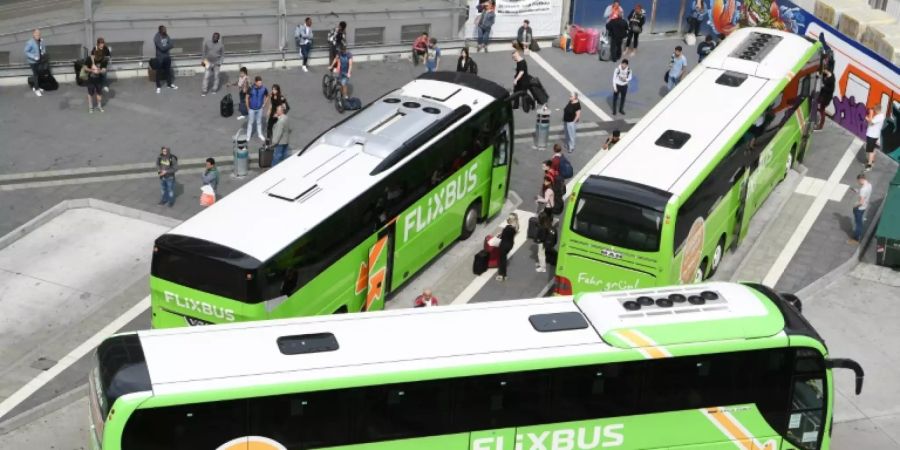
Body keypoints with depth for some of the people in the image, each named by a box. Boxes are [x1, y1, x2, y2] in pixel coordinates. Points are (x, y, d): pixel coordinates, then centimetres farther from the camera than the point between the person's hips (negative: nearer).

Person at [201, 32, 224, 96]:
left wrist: (220, 62, -12)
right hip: (208, 62, 1)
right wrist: (204, 60, 4)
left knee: (216, 76, 9)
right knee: (206, 76, -2)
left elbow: (222, 55, -2)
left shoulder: (221, 45, -12)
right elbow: (204, 52, 3)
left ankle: (215, 89, 27)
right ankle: (204, 91, 4)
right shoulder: (207, 43, -9)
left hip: (216, 63, -1)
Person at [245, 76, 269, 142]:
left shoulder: (264, 89, -16)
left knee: (259, 122, 16)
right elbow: (247, 97, -6)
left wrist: (264, 104, 1)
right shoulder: (251, 89, -20)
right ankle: (248, 136, 23)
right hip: (252, 109, -1)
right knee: (250, 122, 11)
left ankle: (260, 135, 33)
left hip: (259, 108, 1)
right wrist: (248, 107, -2)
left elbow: (267, 96, 3)